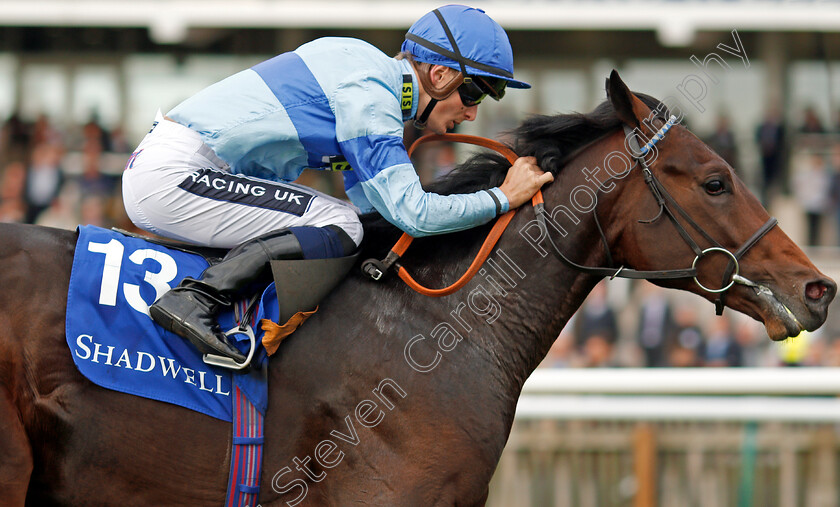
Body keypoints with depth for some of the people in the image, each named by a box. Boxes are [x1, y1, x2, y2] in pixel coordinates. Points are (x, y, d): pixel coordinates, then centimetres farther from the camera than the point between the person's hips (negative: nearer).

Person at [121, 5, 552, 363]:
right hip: (170, 176, -10)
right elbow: (412, 213, -22)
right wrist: (503, 198, -10)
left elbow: (373, 205, 22)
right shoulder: (367, 98, -16)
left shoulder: (371, 72, 15)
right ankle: (193, 300, -24)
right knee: (338, 227, -18)